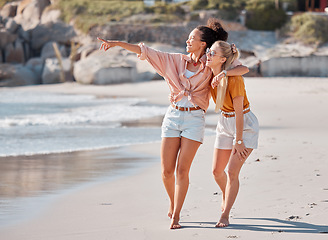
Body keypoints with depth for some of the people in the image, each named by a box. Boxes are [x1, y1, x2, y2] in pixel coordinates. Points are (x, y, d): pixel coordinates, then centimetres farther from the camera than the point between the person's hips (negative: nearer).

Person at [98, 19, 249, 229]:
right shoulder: (176, 61, 8)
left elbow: (244, 69, -6)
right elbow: (146, 52, 6)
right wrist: (117, 43, 1)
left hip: (195, 119, -3)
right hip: (173, 116, 3)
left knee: (182, 170, -9)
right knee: (167, 170, 0)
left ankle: (176, 217, -1)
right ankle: (173, 204, 28)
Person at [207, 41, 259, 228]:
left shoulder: (234, 79, -27)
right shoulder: (211, 75, -7)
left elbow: (239, 112, -23)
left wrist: (238, 141, -20)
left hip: (245, 125, -7)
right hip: (225, 123, 7)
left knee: (232, 171, -13)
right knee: (217, 171, 10)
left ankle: (225, 215, -3)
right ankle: (226, 198, 40)